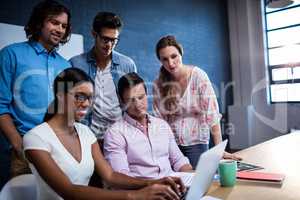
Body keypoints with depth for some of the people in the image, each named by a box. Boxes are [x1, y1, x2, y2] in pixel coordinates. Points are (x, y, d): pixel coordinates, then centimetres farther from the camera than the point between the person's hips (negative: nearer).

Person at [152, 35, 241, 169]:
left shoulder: (198, 76, -14)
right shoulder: (158, 83, -6)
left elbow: (212, 115, -18)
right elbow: (158, 118, -2)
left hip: (196, 143, -2)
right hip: (169, 143, 2)